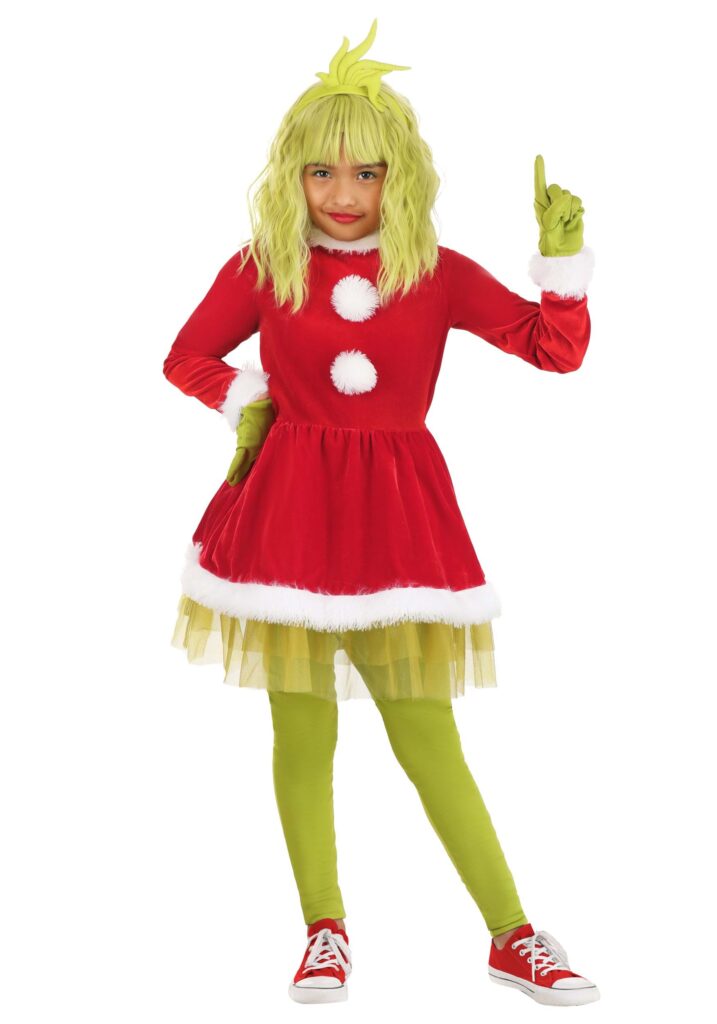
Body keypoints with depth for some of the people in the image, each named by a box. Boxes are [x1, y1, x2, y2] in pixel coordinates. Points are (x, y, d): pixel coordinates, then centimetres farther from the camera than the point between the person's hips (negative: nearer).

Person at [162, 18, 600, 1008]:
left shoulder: (439, 273, 1)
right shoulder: (263, 266, 1)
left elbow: (556, 350, -1)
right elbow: (188, 357, 13)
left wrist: (563, 257, -14)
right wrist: (249, 404, -3)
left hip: (399, 513, 0)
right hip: (291, 509, 1)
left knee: (430, 740, 2)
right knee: (303, 733, 5)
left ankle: (513, 937, 14)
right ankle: (325, 932, 23)